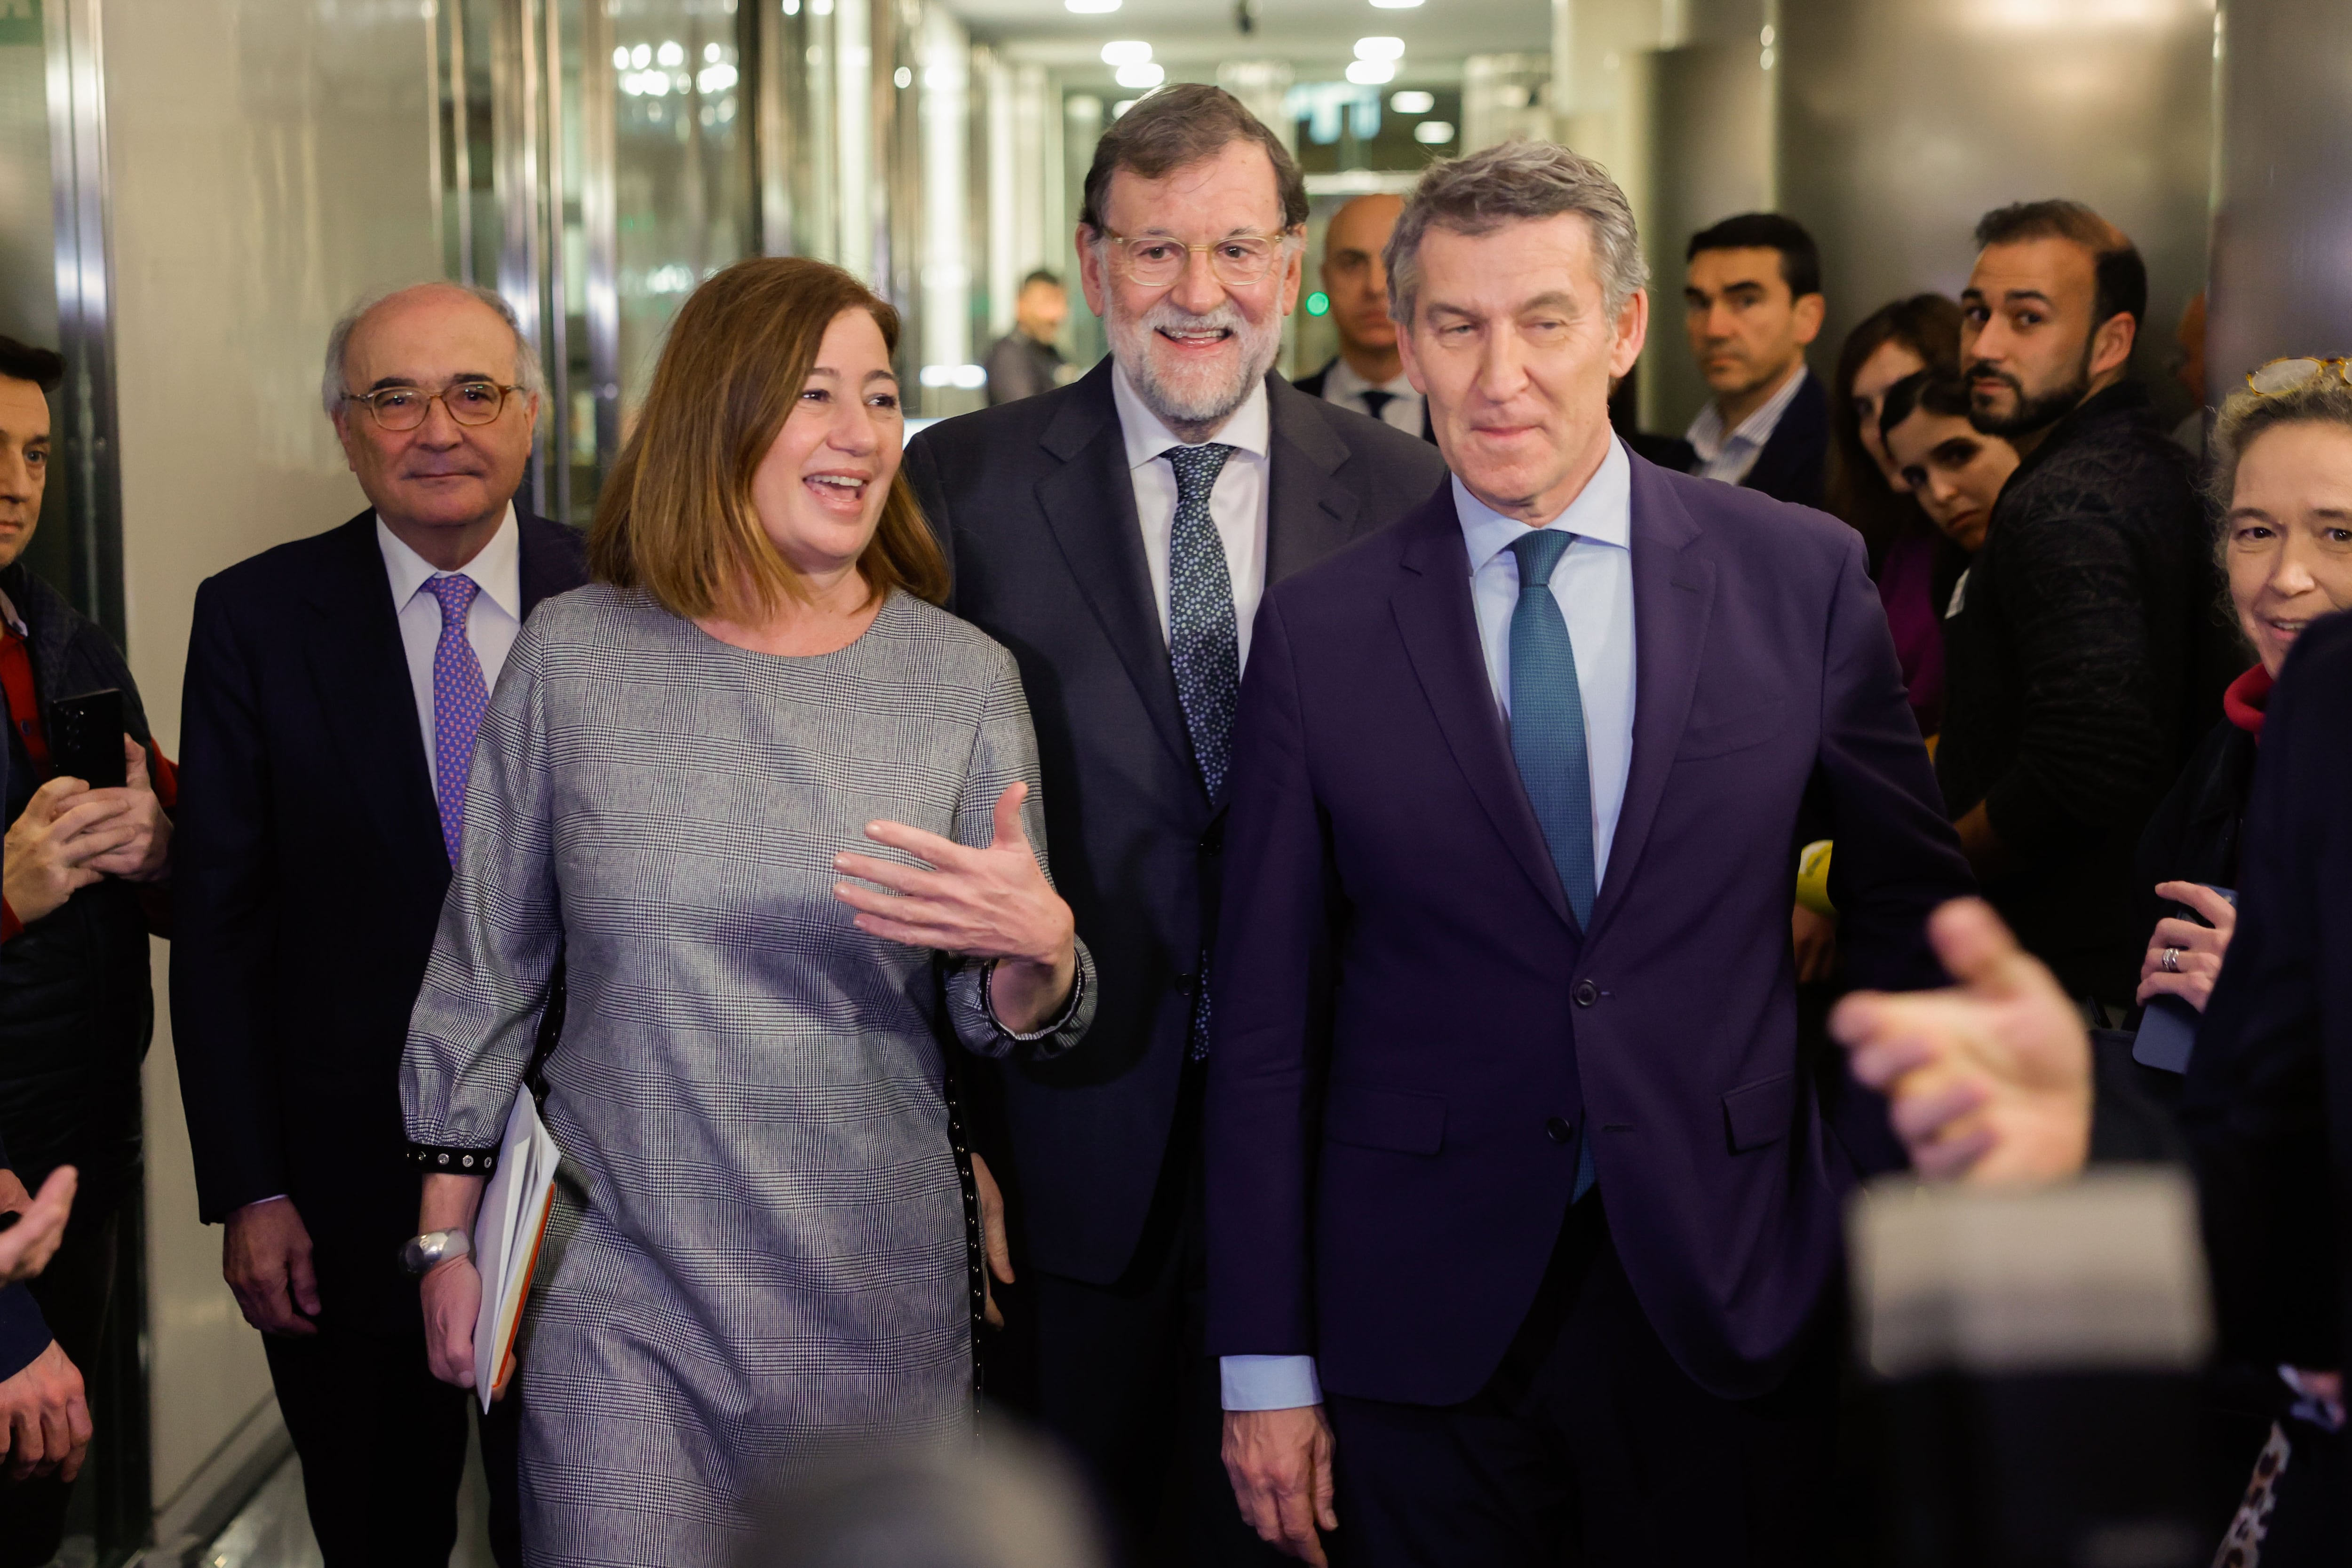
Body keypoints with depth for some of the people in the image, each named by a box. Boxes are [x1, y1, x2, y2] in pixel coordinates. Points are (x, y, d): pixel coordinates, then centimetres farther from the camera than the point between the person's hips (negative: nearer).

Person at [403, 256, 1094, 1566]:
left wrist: (1038, 950, -21)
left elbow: (1000, 1019, 2)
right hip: (617, 1279, -1)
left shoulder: (964, 678, -1)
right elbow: (488, 958, 6)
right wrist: (448, 1234, 7)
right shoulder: (574, 656, -2)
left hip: (879, 1293, 1)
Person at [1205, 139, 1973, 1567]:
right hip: (1424, 1327, 0)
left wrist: (1870, 1179, 3)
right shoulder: (1317, 631, -3)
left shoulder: (1804, 577, -2)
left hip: (1731, 1299, 1)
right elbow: (1266, 1018, -1)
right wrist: (1267, 1362, -1)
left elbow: (1914, 905, 9)